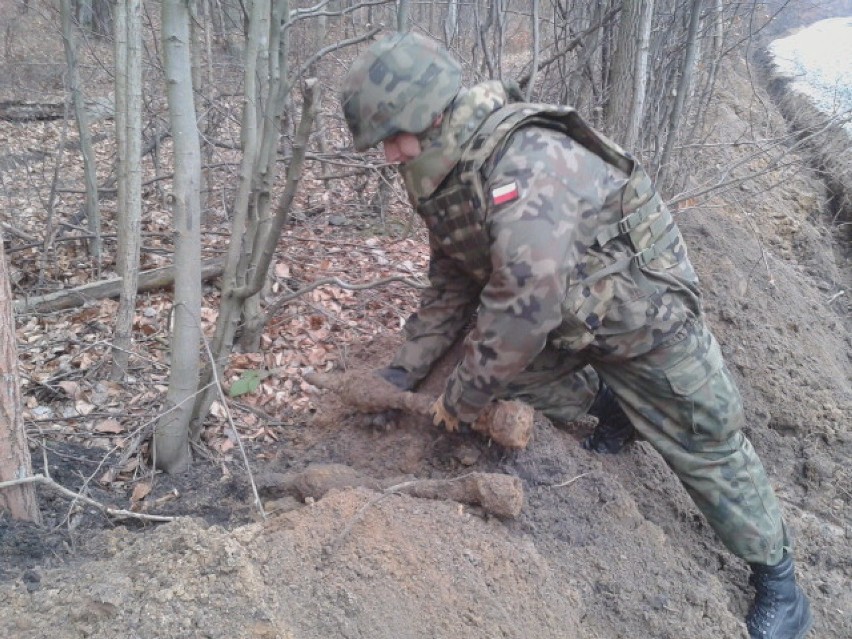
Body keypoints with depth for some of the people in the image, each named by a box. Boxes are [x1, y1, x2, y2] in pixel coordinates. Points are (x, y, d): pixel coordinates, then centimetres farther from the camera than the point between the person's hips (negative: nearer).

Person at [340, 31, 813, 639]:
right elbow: (452, 282, 4)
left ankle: (779, 579, 26)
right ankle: (607, 404, 23)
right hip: (568, 319, 8)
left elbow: (524, 303, -37)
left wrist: (462, 399, -24)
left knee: (706, 447, 2)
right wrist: (407, 368, 0)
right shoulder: (443, 177, -6)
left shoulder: (526, 163, -36)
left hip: (641, 309, -8)